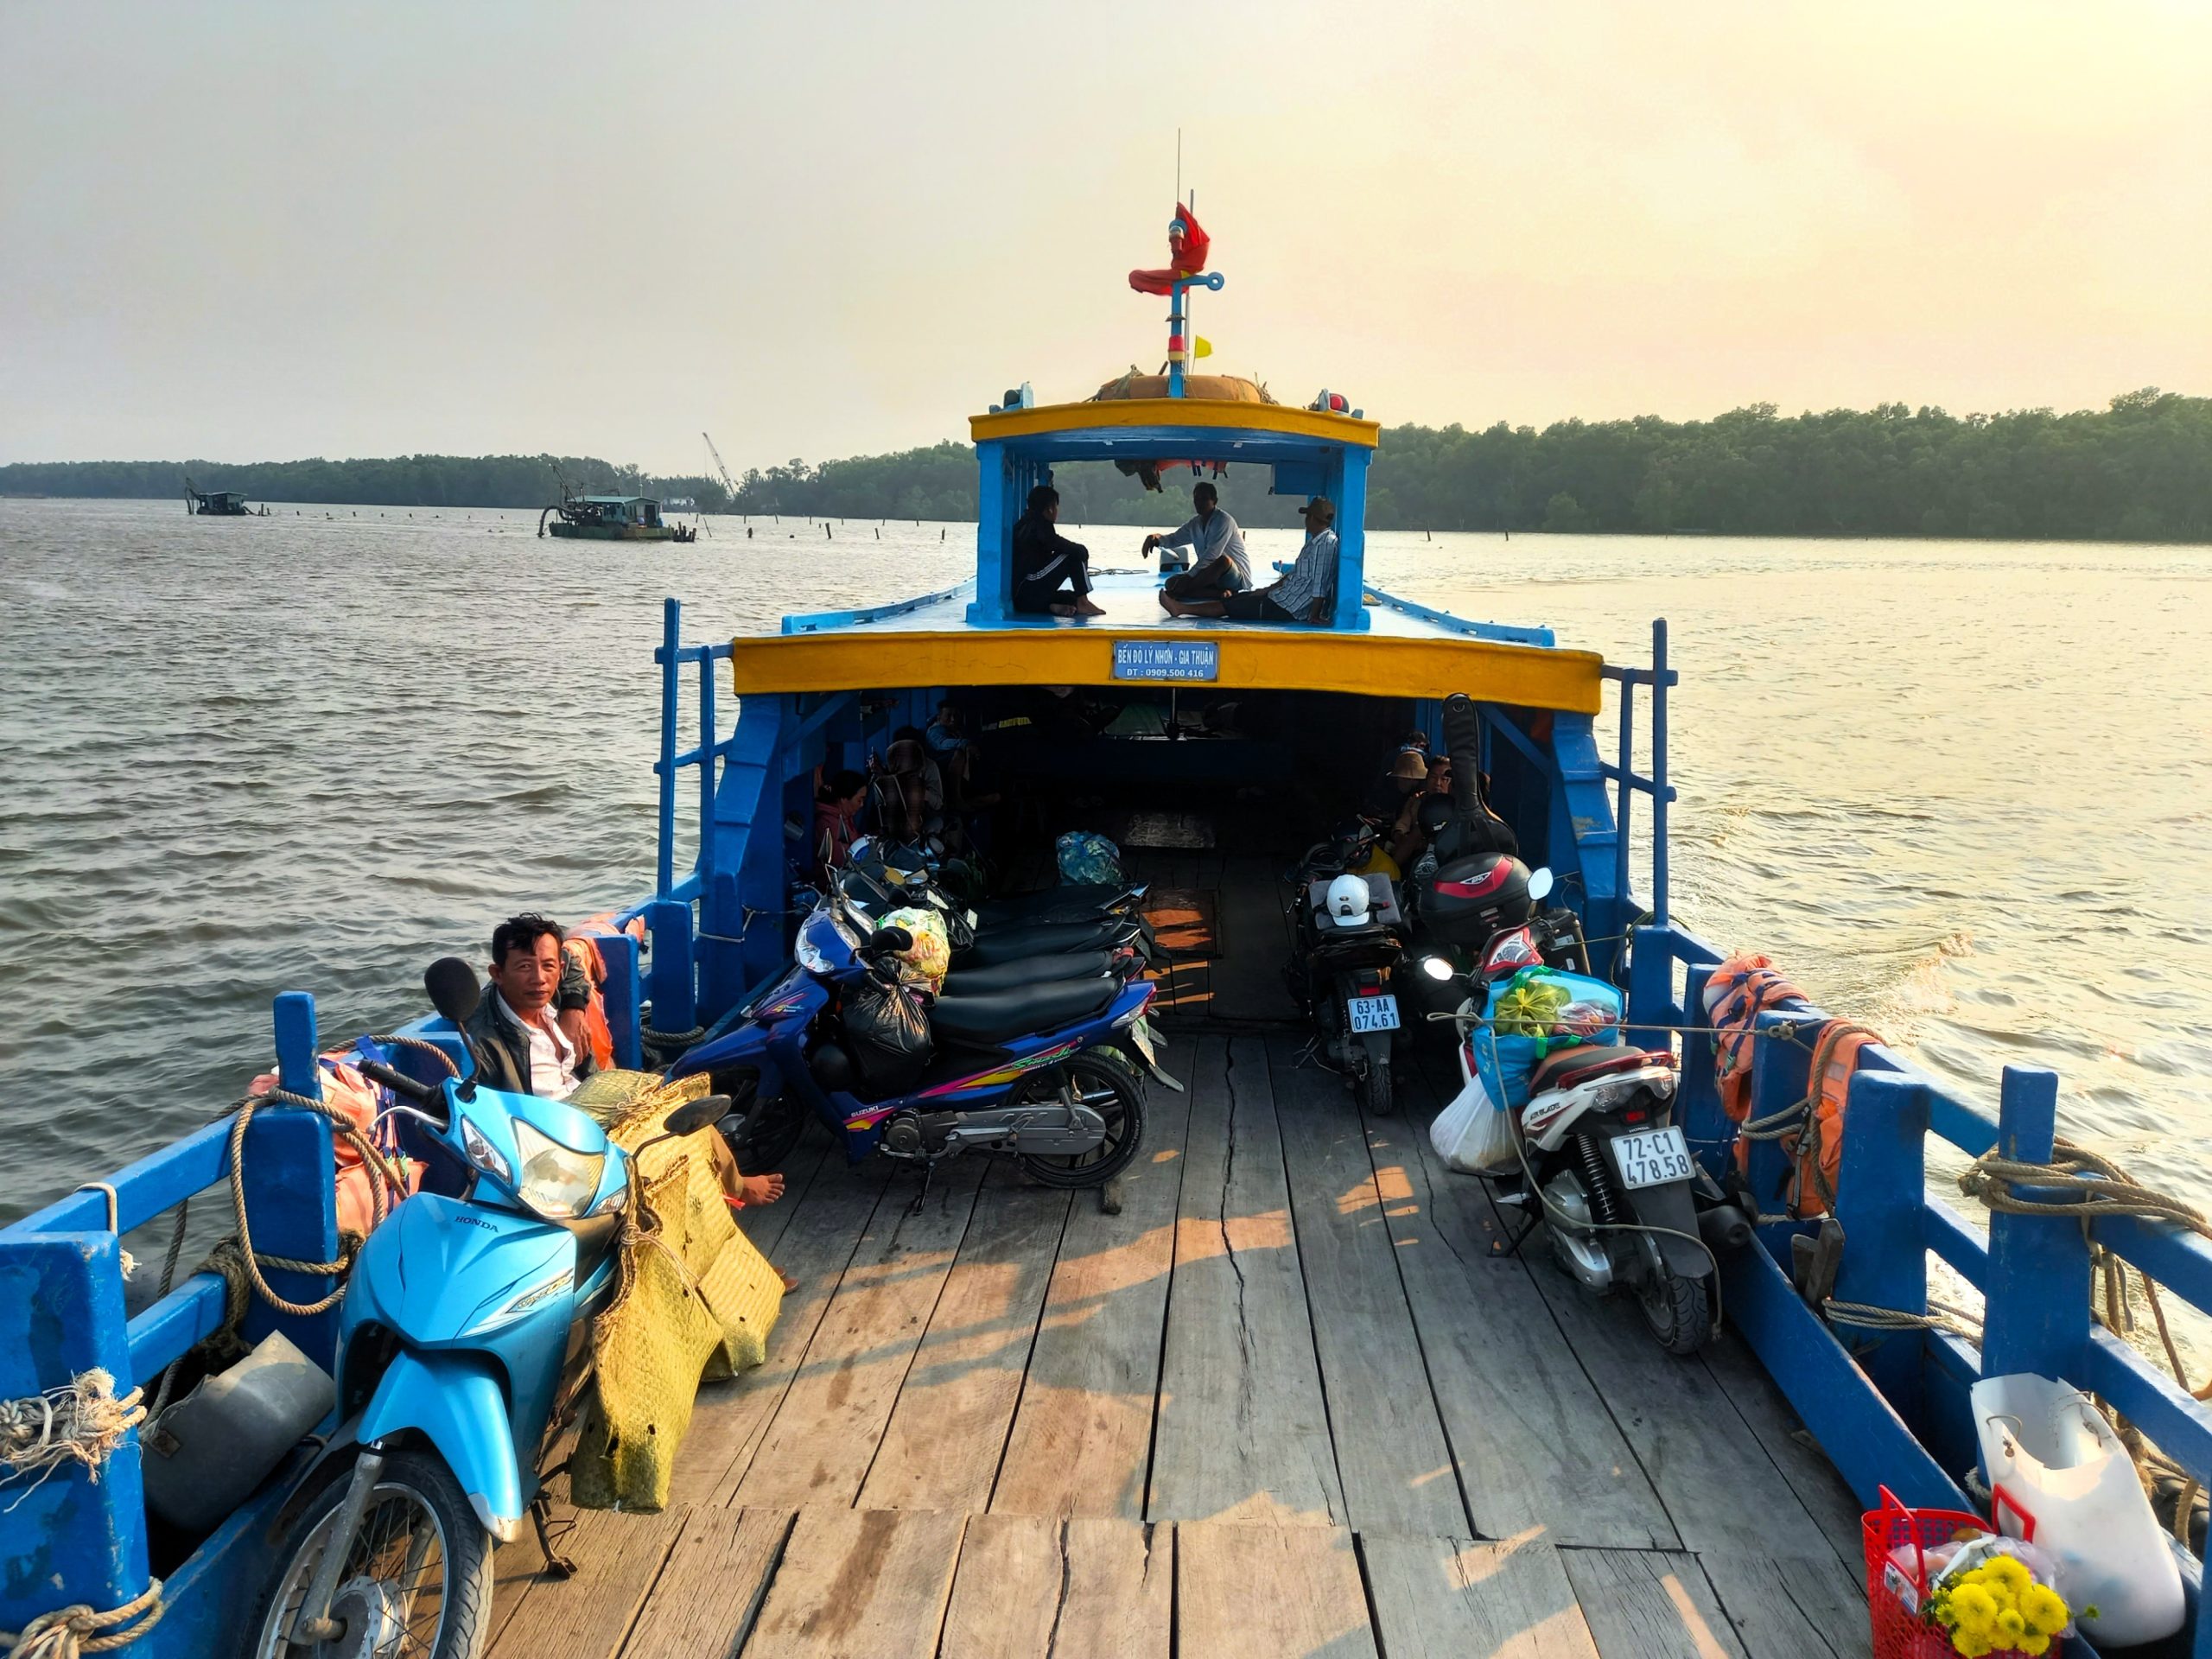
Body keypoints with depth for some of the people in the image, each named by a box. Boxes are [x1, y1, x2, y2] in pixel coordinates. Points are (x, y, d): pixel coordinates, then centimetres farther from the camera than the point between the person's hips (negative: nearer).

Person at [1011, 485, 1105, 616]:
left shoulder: (1023, 523, 20)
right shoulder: (1039, 525, -9)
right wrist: (1082, 551, 8)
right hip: (1028, 591, -10)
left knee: (1072, 597, 26)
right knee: (1078, 554, -7)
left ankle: (1052, 606, -3)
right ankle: (1083, 603, -5)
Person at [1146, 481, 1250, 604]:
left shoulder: (1223, 520, -15)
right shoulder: (1195, 524, 9)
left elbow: (1212, 555, -26)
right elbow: (1174, 539, 18)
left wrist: (1189, 576, -31)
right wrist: (1157, 538, -6)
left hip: (1238, 577, -8)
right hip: (1214, 577, 8)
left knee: (1223, 560, -40)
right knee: (1171, 583, -8)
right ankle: (1218, 594, -24)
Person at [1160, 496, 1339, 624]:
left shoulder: (1325, 543, -20)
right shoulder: (1316, 541, 14)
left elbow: (1321, 583, -23)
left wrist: (1314, 616, -22)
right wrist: (1268, 590, 21)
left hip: (1288, 609, -10)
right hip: (1283, 597, 10)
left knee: (1226, 606, -1)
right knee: (1237, 598, 14)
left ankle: (1180, 608, 9)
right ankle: (1181, 607, 19)